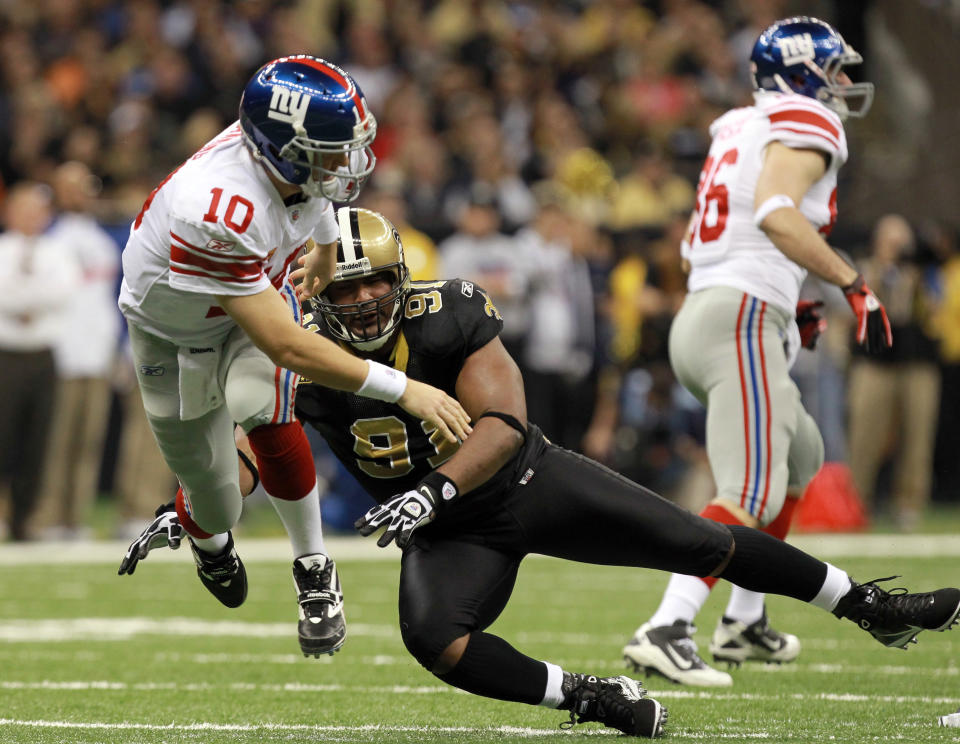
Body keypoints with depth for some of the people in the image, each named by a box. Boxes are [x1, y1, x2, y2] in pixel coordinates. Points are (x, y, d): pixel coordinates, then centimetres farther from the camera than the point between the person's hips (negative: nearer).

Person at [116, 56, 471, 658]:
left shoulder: (295, 158, -26)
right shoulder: (217, 216, -46)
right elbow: (285, 346, -42)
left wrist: (326, 247, 17)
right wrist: (403, 390, -42)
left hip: (261, 290, 4)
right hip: (174, 336, -4)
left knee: (262, 407, -28)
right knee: (217, 508, 6)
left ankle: (314, 569, -7)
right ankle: (204, 534, 47)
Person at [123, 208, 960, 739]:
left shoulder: (449, 315, -21)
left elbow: (503, 424, -28)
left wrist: (436, 491, -44)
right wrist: (186, 512, -31)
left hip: (529, 479, -1)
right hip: (449, 535, 1)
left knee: (706, 545, -2)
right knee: (436, 644, -31)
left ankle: (869, 605, 17)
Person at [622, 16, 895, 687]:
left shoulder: (741, 129, 21)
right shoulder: (806, 126, -5)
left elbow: (695, 246, 23)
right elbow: (777, 214, -24)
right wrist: (855, 284, -20)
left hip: (698, 319, 10)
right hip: (742, 322, -10)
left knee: (801, 456, 26)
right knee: (749, 496, -16)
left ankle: (745, 622, 26)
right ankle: (666, 632, -28)